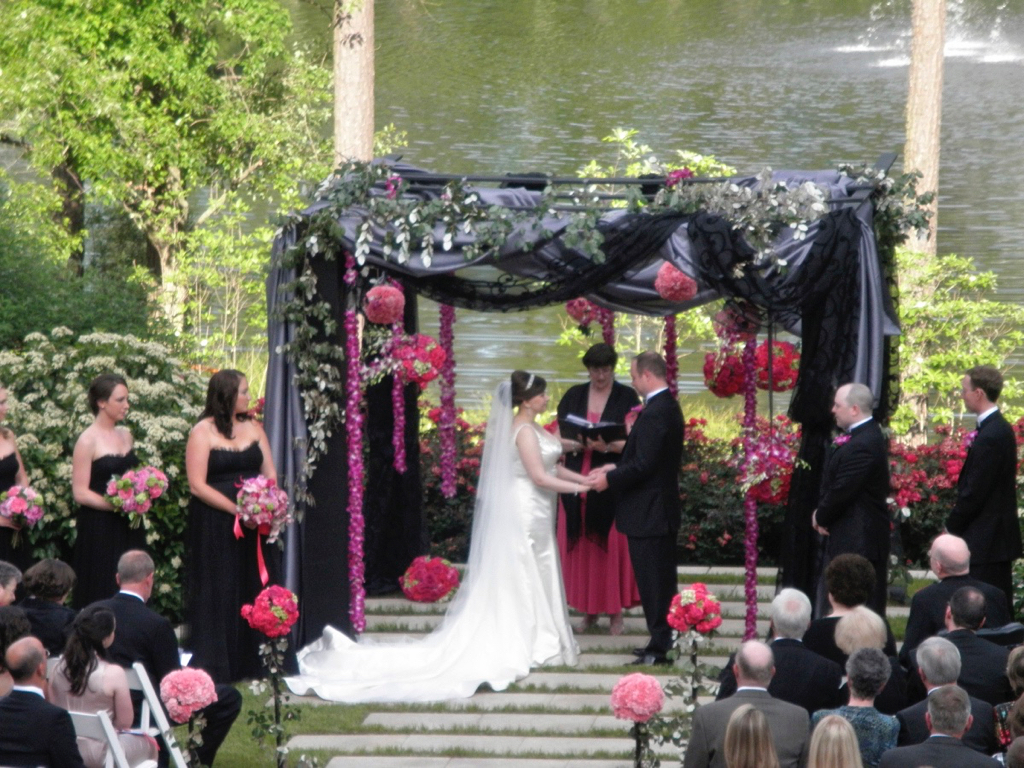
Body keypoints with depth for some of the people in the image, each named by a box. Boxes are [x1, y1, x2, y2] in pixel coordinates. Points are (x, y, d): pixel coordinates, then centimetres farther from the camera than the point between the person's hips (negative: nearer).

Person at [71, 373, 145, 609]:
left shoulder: (125, 435, 12)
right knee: (101, 594, -4)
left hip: (129, 529, 7)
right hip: (99, 529, -7)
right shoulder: (88, 441, -9)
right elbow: (80, 493, -13)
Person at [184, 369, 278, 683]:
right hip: (216, 526, -5)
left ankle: (254, 663, 10)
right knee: (220, 594, -4)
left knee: (257, 588, 4)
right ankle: (216, 666, -1)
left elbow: (270, 475, 10)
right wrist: (237, 510, -18)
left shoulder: (254, 428, 12)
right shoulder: (202, 432, -6)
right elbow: (197, 485, -12)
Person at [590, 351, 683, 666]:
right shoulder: (669, 407, 11)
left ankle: (659, 648, -2)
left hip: (647, 513, -11)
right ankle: (663, 640, 24)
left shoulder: (654, 413, -21)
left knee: (653, 582, -5)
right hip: (664, 508, 11)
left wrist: (610, 479, -12)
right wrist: (616, 468, 13)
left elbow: (643, 465, -24)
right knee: (662, 579, 16)